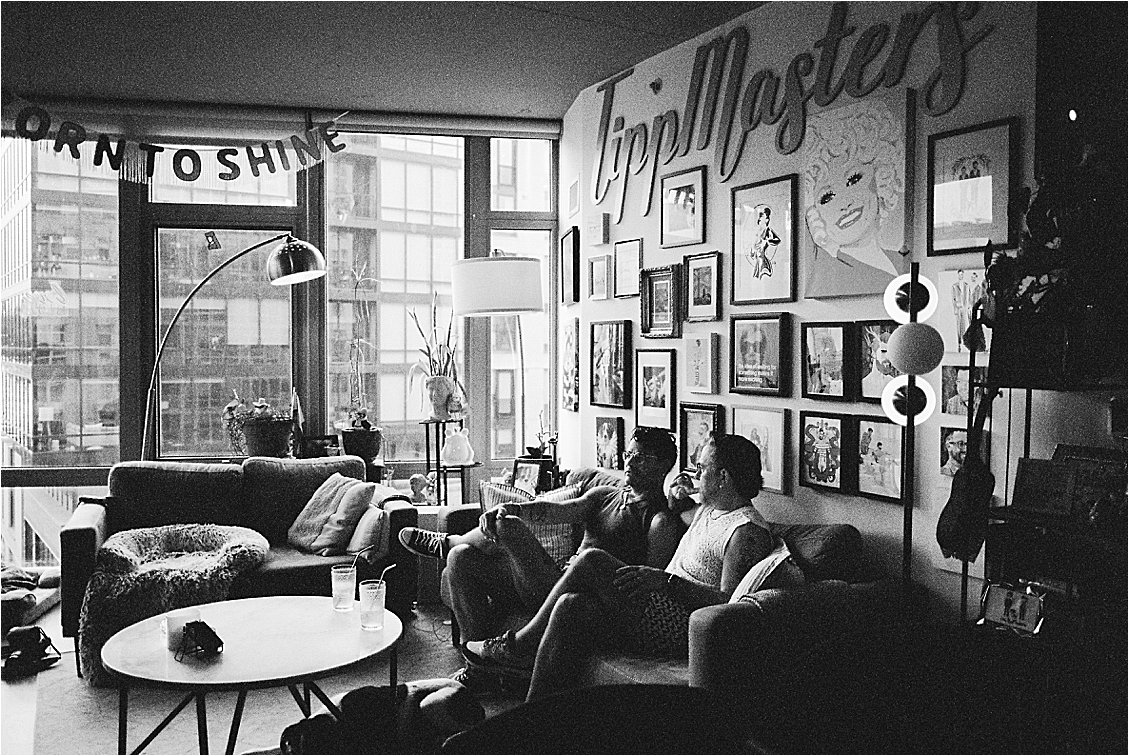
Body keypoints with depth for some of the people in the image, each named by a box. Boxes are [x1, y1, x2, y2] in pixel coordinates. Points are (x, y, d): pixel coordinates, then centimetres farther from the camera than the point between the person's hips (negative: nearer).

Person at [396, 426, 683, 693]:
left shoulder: (659, 520, -4)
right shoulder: (604, 494, 19)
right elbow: (554, 510, 5)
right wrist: (507, 508, -14)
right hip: (562, 579, 9)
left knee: (509, 527, -25)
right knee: (461, 558, 0)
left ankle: (446, 542, 8)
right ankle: (480, 669, 1)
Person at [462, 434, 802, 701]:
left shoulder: (748, 532, -11)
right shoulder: (707, 509, 19)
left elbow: (728, 601, -21)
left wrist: (667, 580, -28)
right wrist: (675, 493, 20)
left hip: (683, 628, -10)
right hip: (665, 611, 10)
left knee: (593, 561, -19)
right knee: (571, 607, -11)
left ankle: (518, 645, -6)